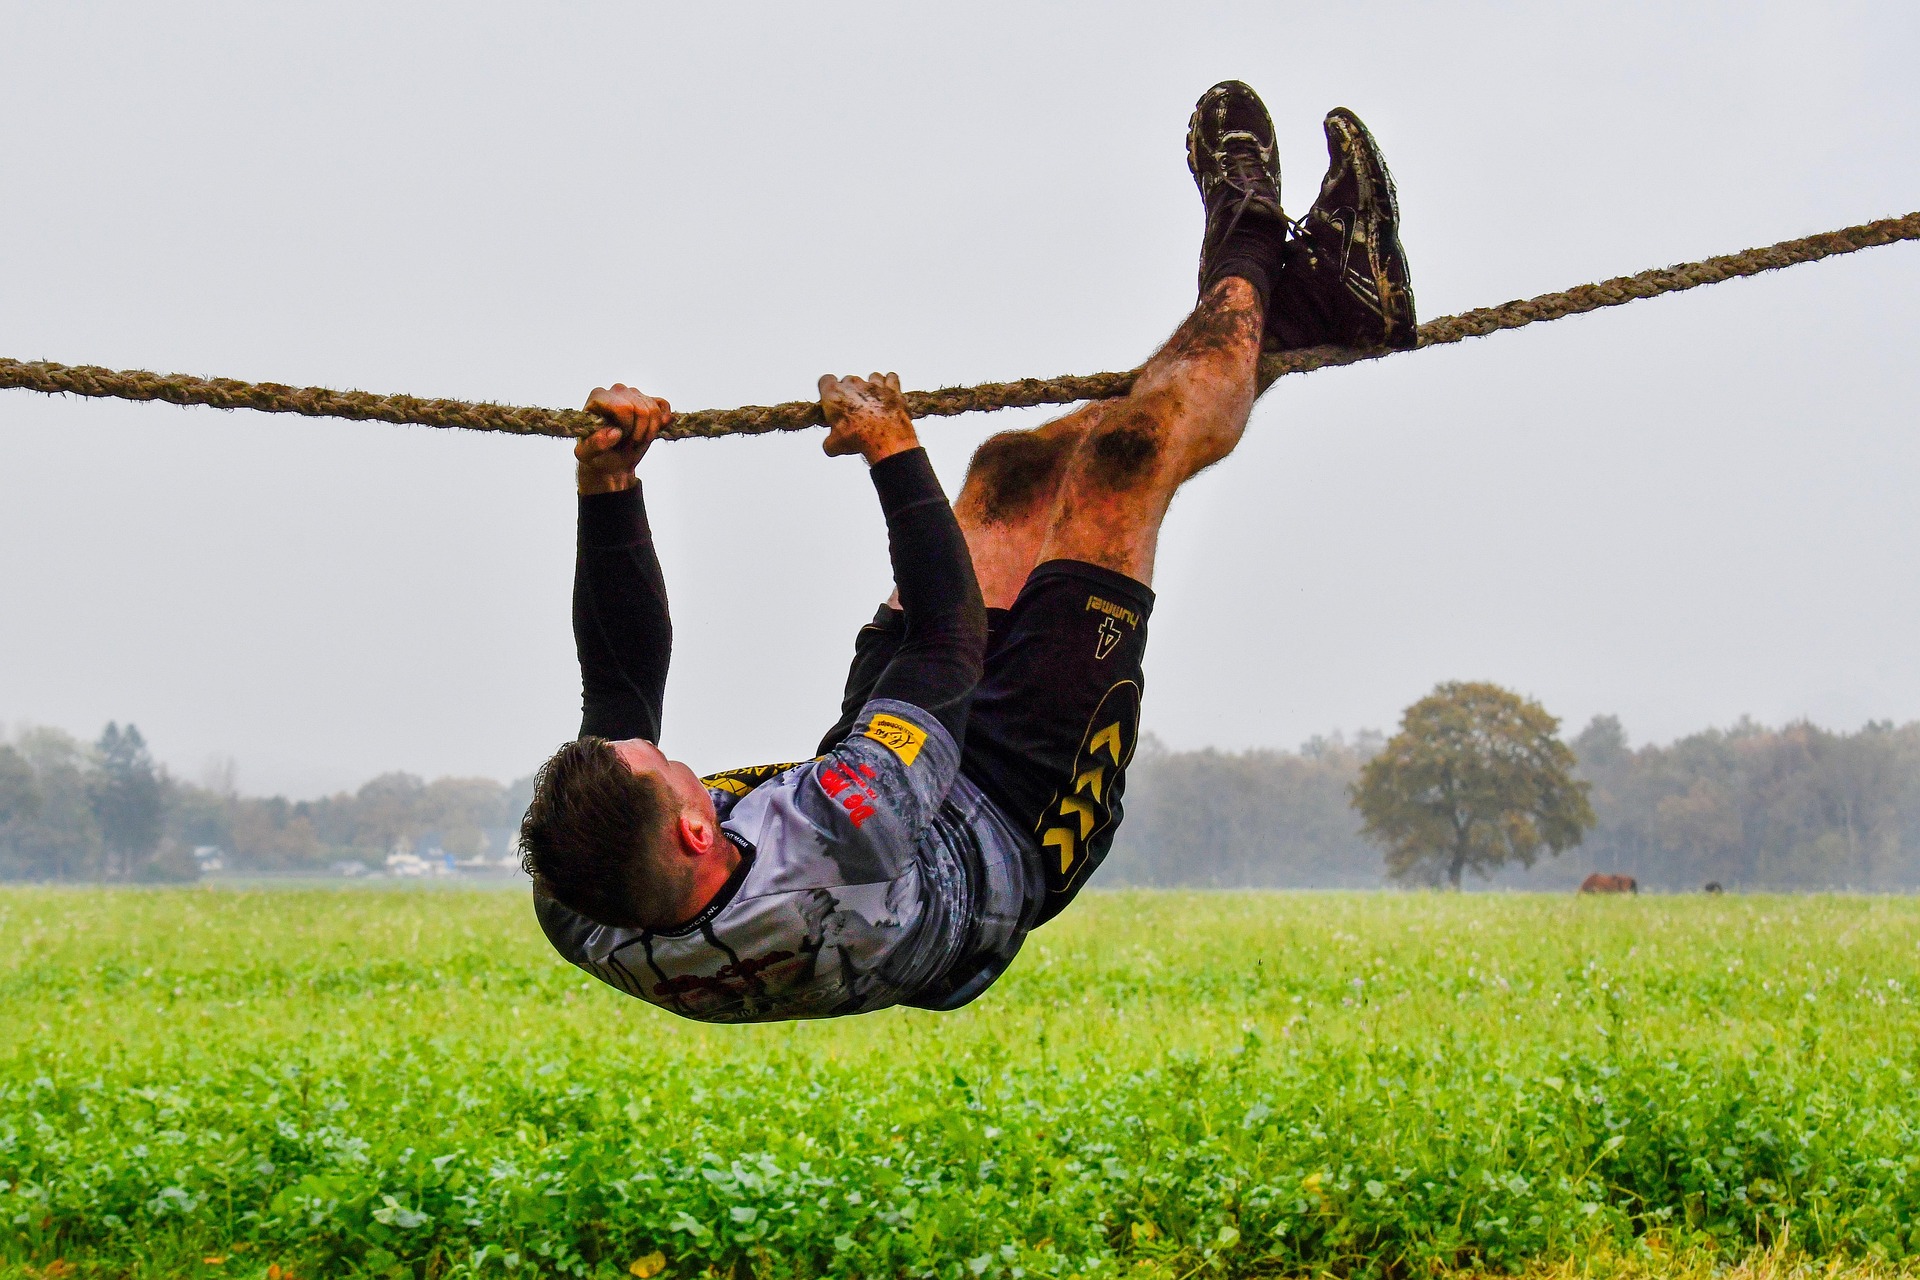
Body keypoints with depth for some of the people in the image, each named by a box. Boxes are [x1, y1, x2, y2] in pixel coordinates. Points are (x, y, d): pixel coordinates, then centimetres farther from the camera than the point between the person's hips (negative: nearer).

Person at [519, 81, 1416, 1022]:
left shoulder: (581, 912, -31)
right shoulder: (826, 870, -48)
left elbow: (618, 679, -13)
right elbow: (950, 644, -31)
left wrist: (604, 486, -19)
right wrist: (895, 452, -18)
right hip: (1017, 824, -6)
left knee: (1012, 470, 10)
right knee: (1126, 455, -10)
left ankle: (1295, 304, 29)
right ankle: (1248, 265, 22)